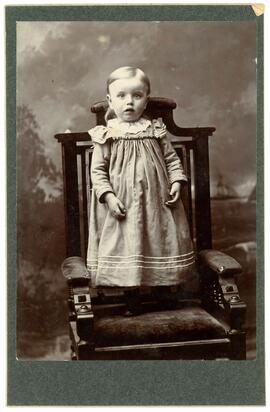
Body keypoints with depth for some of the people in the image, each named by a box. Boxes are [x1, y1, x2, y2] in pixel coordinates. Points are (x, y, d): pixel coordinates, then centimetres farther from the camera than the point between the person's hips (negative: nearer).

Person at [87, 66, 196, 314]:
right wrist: (108, 196, -13)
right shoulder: (107, 136, -4)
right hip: (121, 205, -2)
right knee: (125, 246, 2)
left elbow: (172, 159, 9)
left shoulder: (156, 131, 2)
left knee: (160, 241, 9)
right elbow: (98, 170, -3)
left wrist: (176, 182, -5)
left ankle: (165, 287, 25)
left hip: (156, 202, 2)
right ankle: (130, 296, 16)